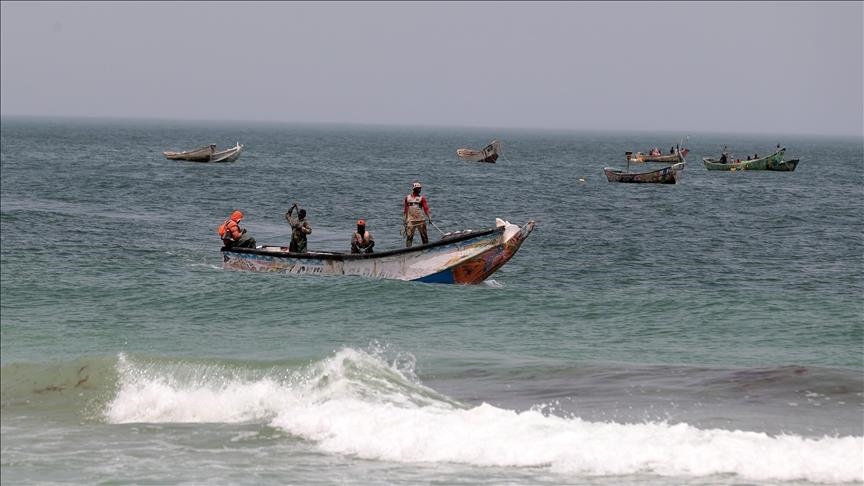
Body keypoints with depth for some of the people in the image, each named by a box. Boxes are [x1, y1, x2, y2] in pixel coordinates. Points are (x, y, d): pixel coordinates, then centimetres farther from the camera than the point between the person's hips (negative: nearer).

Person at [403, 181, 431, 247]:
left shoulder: (421, 198, 3)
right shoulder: (407, 198, 9)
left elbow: (426, 208, -4)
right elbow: (405, 209, 14)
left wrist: (429, 217, -16)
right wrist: (405, 220, 12)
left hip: (420, 220, 0)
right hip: (410, 220, 0)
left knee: (424, 236, 4)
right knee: (409, 236, -5)